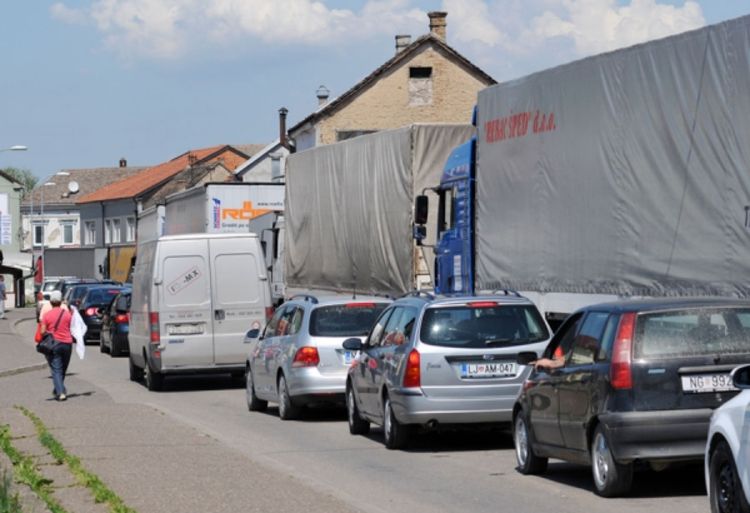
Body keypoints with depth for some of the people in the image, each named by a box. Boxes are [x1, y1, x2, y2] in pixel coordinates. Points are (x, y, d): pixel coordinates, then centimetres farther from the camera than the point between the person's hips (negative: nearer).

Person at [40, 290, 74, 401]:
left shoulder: (46, 315, -5)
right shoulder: (67, 313, 0)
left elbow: (43, 331, -5)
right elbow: (71, 328, 1)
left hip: (53, 344, -2)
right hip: (67, 343, 2)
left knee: (56, 370, -2)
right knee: (63, 369, 18)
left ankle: (61, 392, -16)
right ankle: (58, 390, 29)